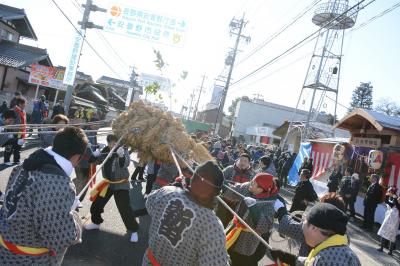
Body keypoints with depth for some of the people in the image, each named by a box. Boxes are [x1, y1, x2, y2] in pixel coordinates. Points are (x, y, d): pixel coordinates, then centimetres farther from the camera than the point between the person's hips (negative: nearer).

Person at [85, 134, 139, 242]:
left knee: (125, 209, -13)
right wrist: (95, 155, -15)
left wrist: (121, 156, -53)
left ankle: (133, 230, 3)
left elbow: (125, 164, -32)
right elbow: (98, 161, 7)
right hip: (108, 183, 6)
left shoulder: (123, 150, -17)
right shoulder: (105, 150, -2)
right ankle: (96, 222, 44)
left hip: (121, 184, -6)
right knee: (96, 204, 18)